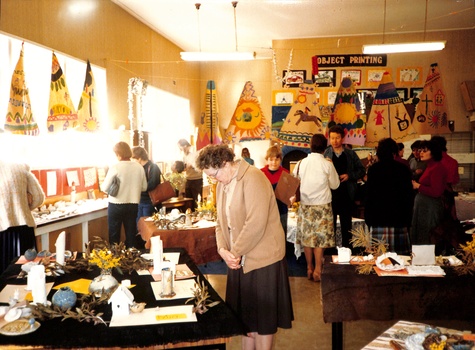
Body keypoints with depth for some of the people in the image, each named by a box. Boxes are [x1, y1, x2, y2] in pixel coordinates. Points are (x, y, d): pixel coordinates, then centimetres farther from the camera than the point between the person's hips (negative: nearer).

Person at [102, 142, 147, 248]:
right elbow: (144, 187, 5)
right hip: (133, 205, 3)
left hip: (116, 205, -3)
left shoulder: (115, 168, -15)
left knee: (114, 235, 10)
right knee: (131, 233, 14)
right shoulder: (139, 167, -4)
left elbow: (105, 188, -9)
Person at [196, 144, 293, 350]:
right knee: (246, 316, 18)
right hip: (239, 261, 8)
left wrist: (236, 252, -16)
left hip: (262, 259, -8)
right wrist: (222, 250, -4)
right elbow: (221, 222, 13)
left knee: (262, 318, 6)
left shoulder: (253, 178, -18)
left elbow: (256, 223, -25)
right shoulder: (222, 184, 10)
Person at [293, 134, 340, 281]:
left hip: (305, 205, 3)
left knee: (307, 237, 10)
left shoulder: (301, 163, -4)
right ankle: (318, 270, 9)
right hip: (322, 206, -3)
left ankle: (309, 269, 20)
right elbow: (335, 185, 0)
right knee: (320, 238, 5)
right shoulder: (327, 164, -10)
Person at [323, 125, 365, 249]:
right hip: (330, 194, -1)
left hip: (346, 194, 1)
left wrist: (350, 176, -7)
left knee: (346, 225, 11)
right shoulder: (325, 153, 1)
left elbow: (362, 170, 9)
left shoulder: (350, 154, 4)